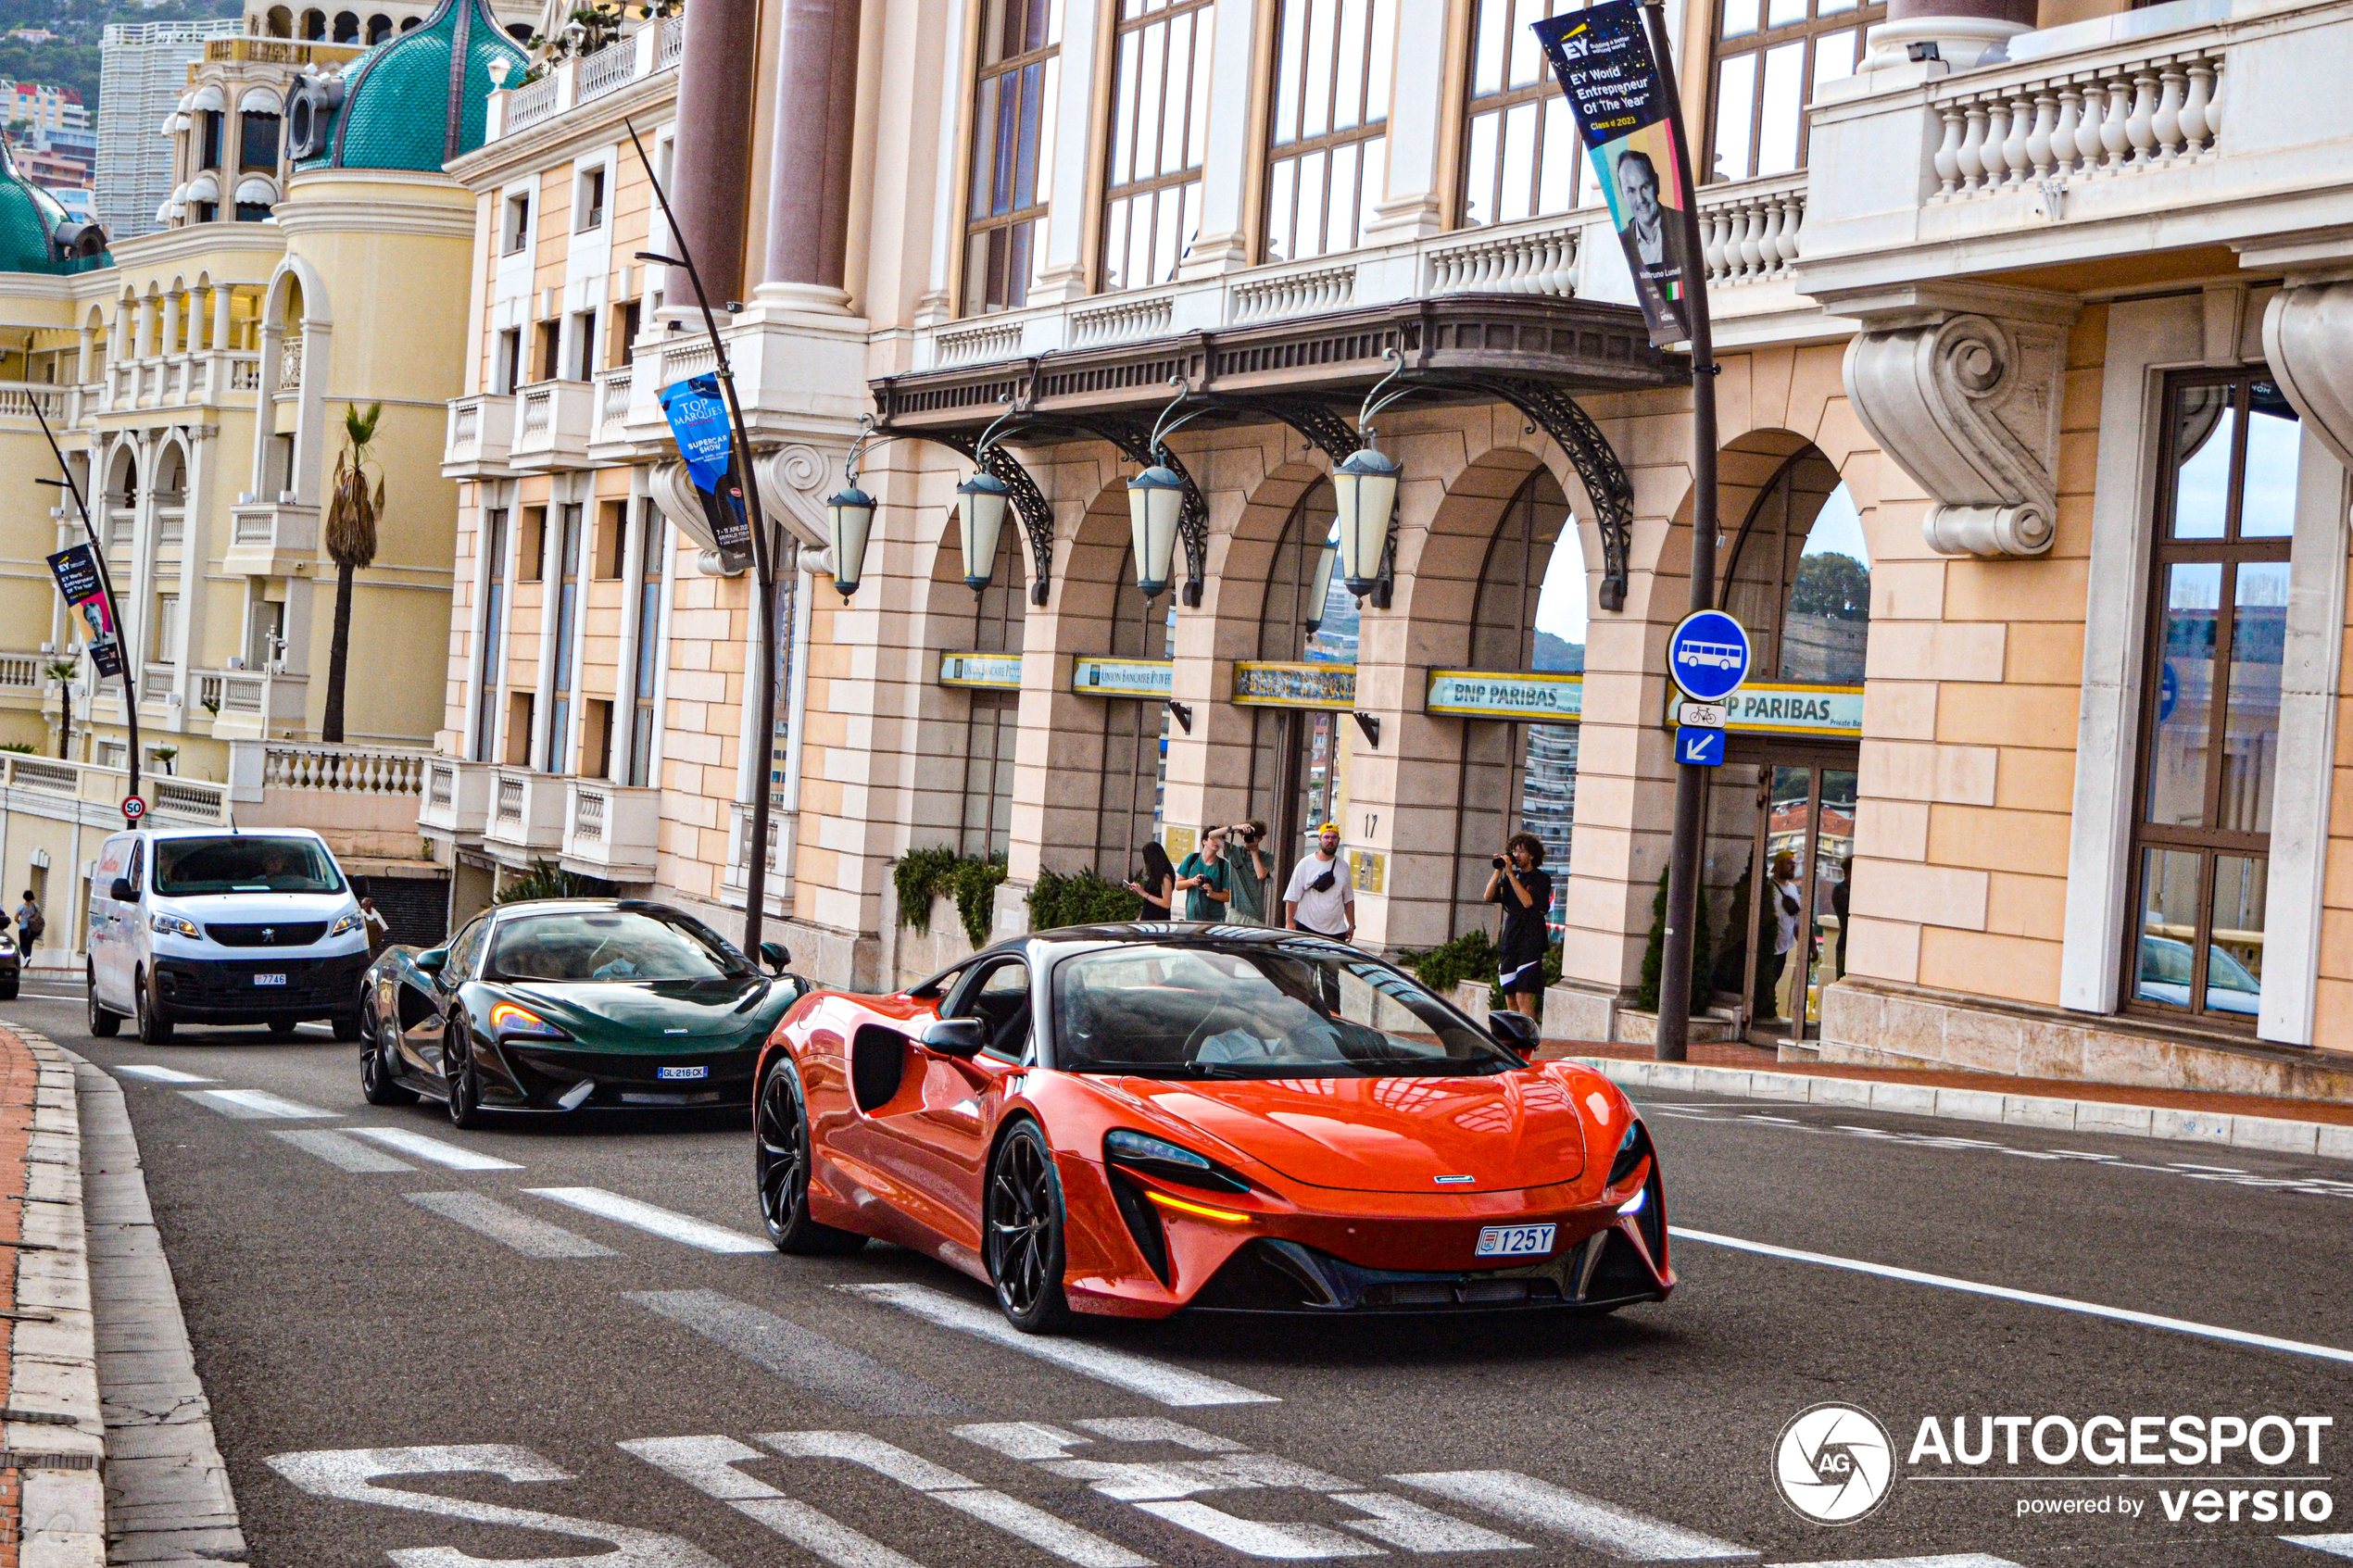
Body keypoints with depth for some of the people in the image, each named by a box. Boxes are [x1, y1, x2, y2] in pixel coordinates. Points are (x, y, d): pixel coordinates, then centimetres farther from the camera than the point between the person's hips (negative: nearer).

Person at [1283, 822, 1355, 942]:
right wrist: (1289, 922, -9)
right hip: (1307, 928, -3)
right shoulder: (1305, 864, 0)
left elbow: (1349, 899, 16)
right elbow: (1292, 897, -2)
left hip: (1336, 931, 3)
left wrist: (1351, 925, 12)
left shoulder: (1343, 868, 12)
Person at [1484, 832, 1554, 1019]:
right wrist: (1499, 870, -4)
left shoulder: (1541, 879, -1)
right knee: (1510, 998, 6)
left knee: (1523, 997, -14)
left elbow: (1528, 902, -17)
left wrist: (1510, 873, -15)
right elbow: (1488, 896, 4)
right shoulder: (1510, 878, 16)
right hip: (1510, 942, 6)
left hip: (1531, 944, -6)